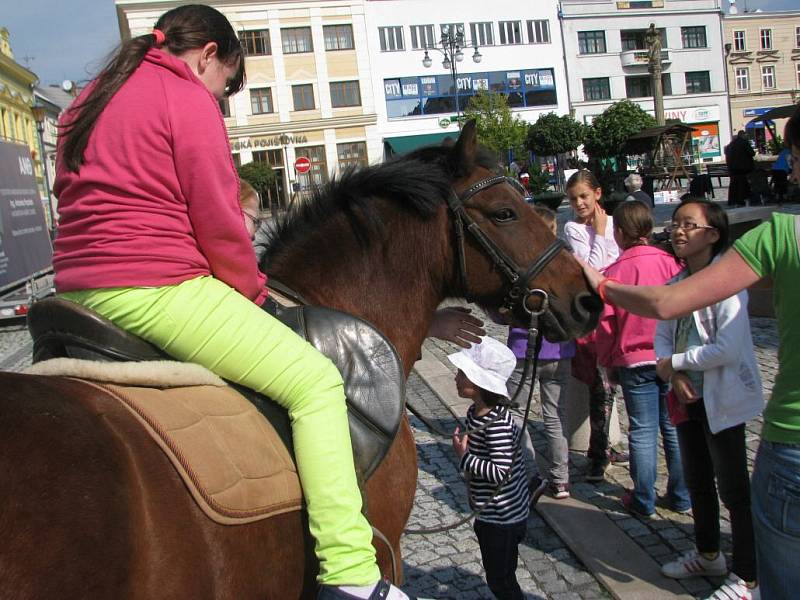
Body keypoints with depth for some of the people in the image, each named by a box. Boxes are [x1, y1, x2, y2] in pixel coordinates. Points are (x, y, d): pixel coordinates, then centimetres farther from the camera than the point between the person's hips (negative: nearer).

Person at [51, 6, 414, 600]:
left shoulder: (89, 101, 21)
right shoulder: (190, 100, -5)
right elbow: (218, 222, -11)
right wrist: (253, 293, 4)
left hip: (79, 289, 10)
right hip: (158, 293, -10)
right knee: (315, 379, -9)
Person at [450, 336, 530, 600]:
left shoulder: (497, 423, -28)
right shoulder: (475, 412, 0)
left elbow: (500, 472, -31)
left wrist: (464, 457, -25)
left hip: (502, 517, -9)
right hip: (490, 513, 9)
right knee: (498, 576, 25)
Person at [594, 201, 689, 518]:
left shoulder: (614, 271, -11)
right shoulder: (672, 264, -5)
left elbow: (605, 325, -6)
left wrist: (607, 362, 8)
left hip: (634, 361, -2)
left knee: (642, 432, 7)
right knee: (674, 427, 13)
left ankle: (644, 501, 17)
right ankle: (680, 497, 24)